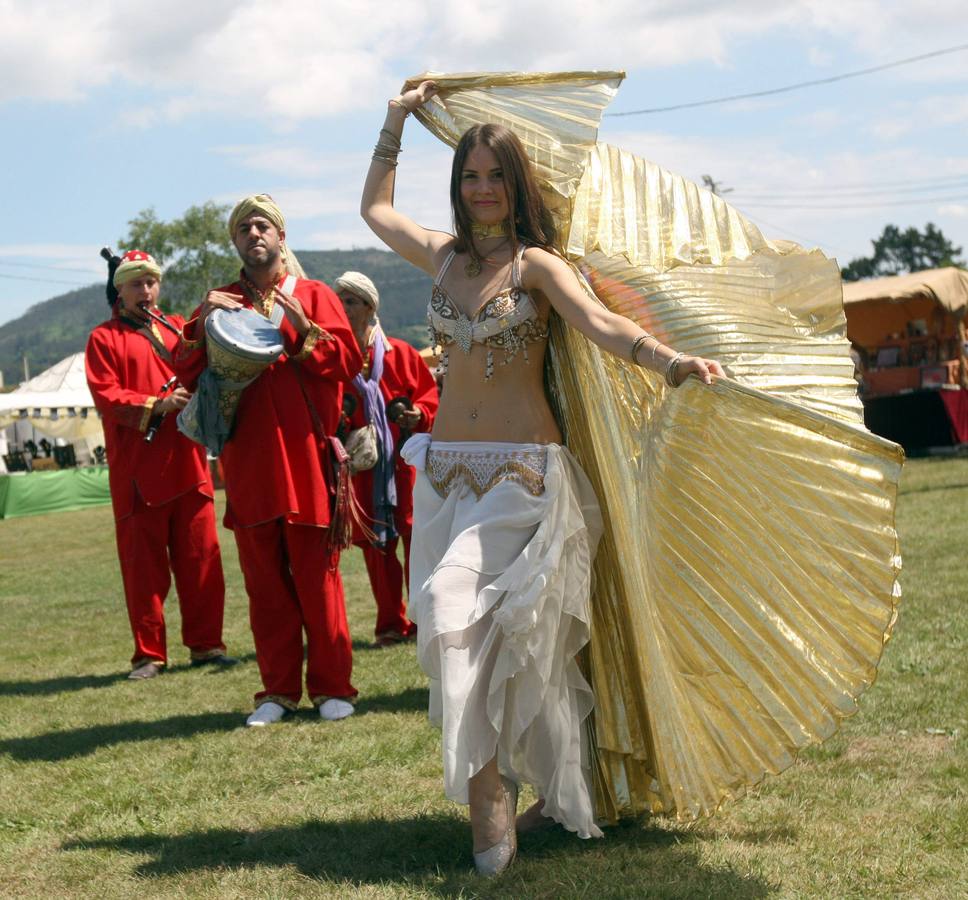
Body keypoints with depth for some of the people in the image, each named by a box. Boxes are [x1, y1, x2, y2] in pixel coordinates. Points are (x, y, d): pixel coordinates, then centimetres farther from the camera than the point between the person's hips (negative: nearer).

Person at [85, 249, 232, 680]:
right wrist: (156, 405, -20)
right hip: (138, 468, -3)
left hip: (187, 461, 4)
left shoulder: (177, 327, 18)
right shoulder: (104, 338, 4)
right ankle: (149, 653, 8)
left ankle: (205, 643, 13)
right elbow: (105, 395, -7)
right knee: (143, 563, 1)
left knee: (201, 556, 3)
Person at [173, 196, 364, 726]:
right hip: (247, 462, 3)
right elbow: (186, 374, 8)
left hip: (305, 457, -3)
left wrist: (302, 328, -14)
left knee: (316, 576, -1)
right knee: (264, 581, 6)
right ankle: (279, 690, 13)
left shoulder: (314, 296, 8)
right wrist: (203, 328, -7)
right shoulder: (221, 303, 16)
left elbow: (348, 362, -3)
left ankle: (331, 687, 6)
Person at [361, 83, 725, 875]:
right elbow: (376, 209, 29)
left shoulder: (534, 264, -5)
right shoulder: (444, 256, 11)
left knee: (463, 610, -16)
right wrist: (397, 120, 29)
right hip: (447, 469, 5)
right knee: (492, 638, 3)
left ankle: (488, 789, -3)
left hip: (522, 473, -5)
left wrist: (673, 361, -39)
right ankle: (559, 793, 14)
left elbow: (599, 322, -22)